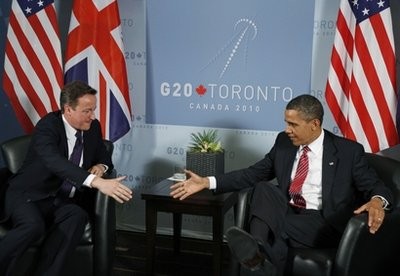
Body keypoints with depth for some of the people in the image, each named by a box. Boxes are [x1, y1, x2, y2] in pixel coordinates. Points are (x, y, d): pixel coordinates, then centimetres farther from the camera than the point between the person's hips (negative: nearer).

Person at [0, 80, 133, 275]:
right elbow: (56, 162, -35)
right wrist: (97, 182, -48)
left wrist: (101, 167, -6)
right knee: (33, 225, -37)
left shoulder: (93, 127, 3)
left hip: (62, 201, 5)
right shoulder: (47, 126, -16)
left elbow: (104, 157, 20)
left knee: (78, 216, -31)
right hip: (28, 196, -4)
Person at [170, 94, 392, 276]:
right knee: (264, 188, -29)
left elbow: (376, 186, -1)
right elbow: (253, 174, 12)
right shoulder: (283, 143, 9)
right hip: (283, 214, 3)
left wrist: (377, 201, -28)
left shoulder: (349, 151, -1)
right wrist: (207, 182, 2)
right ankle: (258, 252, -48)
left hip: (321, 224, -3)